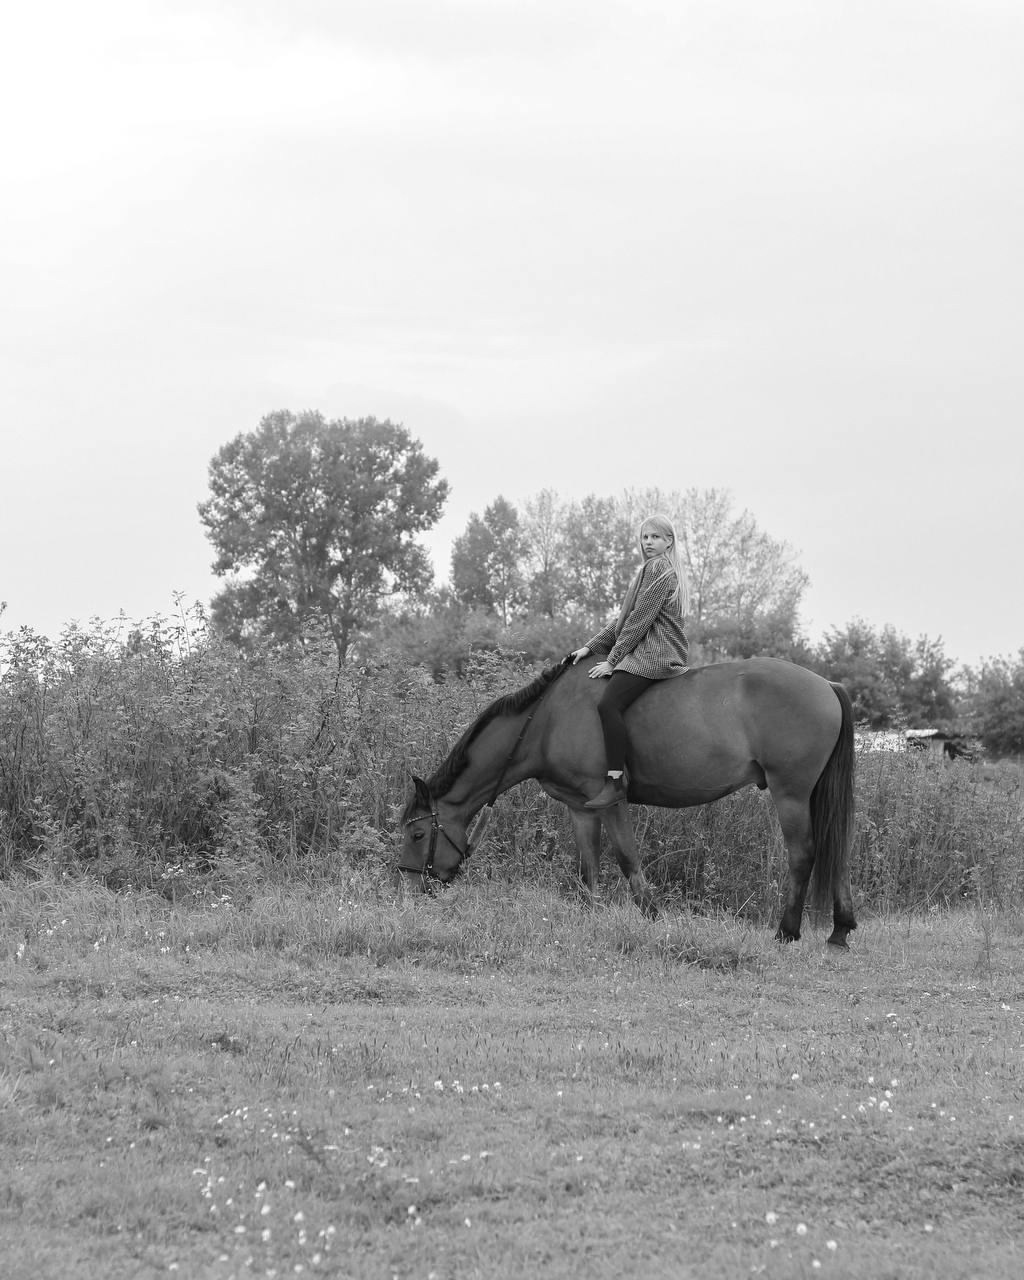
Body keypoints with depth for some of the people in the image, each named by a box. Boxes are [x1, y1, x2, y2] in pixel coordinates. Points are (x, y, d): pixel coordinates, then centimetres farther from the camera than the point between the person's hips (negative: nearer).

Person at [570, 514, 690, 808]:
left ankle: (616, 781, -35)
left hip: (653, 656, -11)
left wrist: (612, 660, -12)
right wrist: (591, 647, 15)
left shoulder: (658, 569, -7)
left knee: (608, 704, -27)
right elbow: (624, 618, 24)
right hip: (648, 653, 11)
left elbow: (639, 619, -12)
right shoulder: (653, 570, 25)